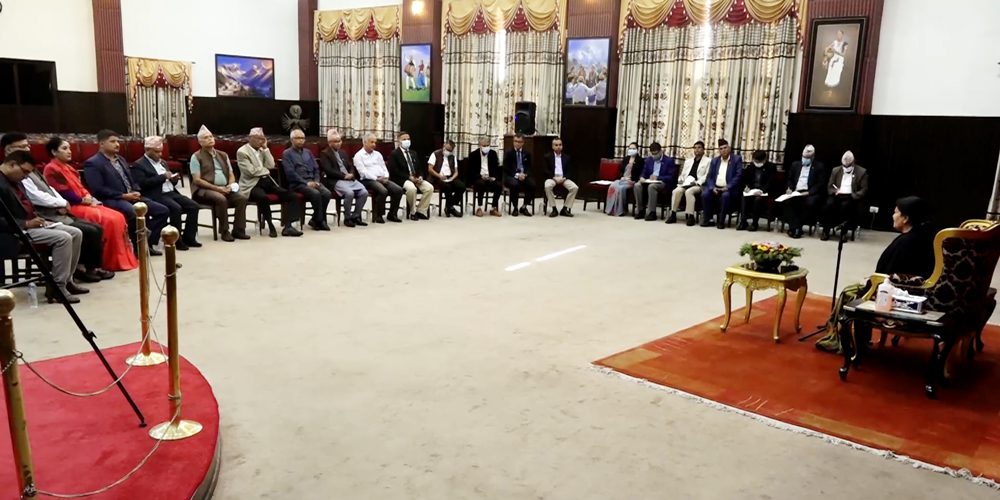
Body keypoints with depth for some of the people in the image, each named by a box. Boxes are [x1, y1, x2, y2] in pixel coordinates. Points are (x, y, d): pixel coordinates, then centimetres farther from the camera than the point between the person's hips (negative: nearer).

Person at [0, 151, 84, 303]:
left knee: (76, 233, 1)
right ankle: (57, 287, -19)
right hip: (18, 231, -10)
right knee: (63, 238, -25)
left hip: (30, 224, 10)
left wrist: (36, 218, 5)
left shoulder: (13, 181, 14)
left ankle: (66, 280, 6)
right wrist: (27, 224, -22)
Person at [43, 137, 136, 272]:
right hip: (71, 207, -9)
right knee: (108, 220, -26)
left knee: (117, 217, -8)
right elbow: (64, 194, -16)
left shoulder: (68, 167, 21)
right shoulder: (51, 169, -8)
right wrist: (84, 200, -9)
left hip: (84, 203, 9)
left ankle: (120, 259, -8)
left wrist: (89, 198, -1)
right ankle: (107, 262, -19)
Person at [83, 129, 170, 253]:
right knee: (135, 214, -37)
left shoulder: (121, 159, 22)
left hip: (131, 197, 8)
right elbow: (98, 190, -14)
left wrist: (135, 192, 1)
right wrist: (123, 196, -16)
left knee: (163, 210, -5)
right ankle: (139, 247, -18)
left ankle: (148, 243, -1)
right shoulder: (93, 163, -4)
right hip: (112, 200, -8)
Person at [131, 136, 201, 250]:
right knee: (176, 208, -31)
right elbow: (143, 183, -17)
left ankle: (188, 237, -5)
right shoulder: (139, 165, -2)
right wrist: (163, 177, -16)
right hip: (156, 196, -8)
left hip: (171, 193, 8)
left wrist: (173, 179, 3)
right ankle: (176, 240, -18)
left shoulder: (161, 162, 22)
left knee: (193, 206, -11)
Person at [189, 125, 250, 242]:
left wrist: (230, 186, -5)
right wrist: (216, 188, -16)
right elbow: (197, 180, -8)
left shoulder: (223, 155, 18)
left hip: (224, 189, 5)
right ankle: (224, 231, -21)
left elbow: (231, 175, 18)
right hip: (204, 190, -5)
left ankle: (238, 230, -14)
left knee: (242, 198, -21)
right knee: (221, 199, -35)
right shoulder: (196, 157, 0)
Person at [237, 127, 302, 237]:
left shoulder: (262, 150, 15)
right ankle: (271, 226, -21)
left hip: (267, 181, 7)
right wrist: (265, 170, -1)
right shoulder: (242, 152, -6)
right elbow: (251, 171, -15)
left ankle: (287, 226, -16)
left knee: (289, 195, -14)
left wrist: (265, 148, -1)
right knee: (263, 197, -38)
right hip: (251, 184, -7)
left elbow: (271, 166, 2)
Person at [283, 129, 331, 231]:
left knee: (327, 193, -24)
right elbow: (290, 172, -8)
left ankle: (315, 220, -9)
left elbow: (316, 168, 19)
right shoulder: (287, 153, 4)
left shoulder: (308, 152, 24)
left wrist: (316, 181, -1)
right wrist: (306, 183, -15)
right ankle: (320, 221, -16)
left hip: (312, 181, 5)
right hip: (297, 183, -5)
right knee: (316, 194, -32)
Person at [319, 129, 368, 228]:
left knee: (364, 192, -16)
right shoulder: (325, 154, 0)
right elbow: (329, 171, -12)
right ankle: (347, 218, -15)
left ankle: (355, 216, -4)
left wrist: (351, 174, -2)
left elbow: (351, 166, 22)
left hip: (350, 179, 7)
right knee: (349, 193, -33)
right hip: (335, 181, -7)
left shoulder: (342, 153, 24)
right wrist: (344, 176, -16)